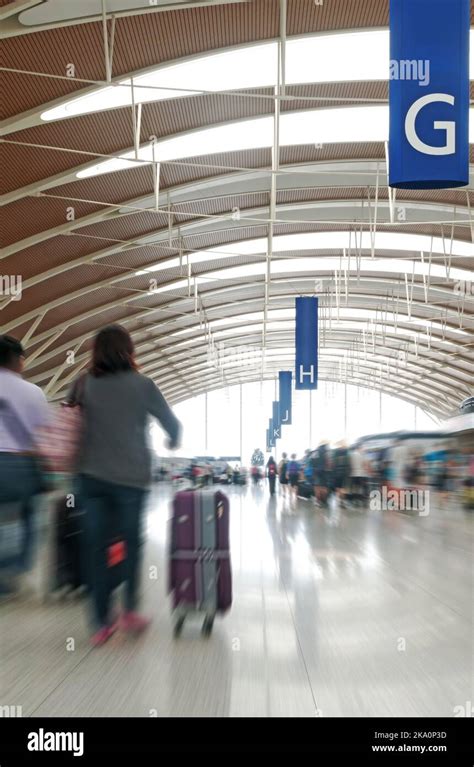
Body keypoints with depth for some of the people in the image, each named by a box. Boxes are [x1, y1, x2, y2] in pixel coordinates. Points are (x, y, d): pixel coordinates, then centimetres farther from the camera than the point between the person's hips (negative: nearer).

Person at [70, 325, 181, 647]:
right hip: (131, 475, -2)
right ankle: (130, 611, 11)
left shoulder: (85, 385, 2)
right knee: (131, 542, 14)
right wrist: (173, 442, 23)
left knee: (96, 546, 5)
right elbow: (172, 423, 2)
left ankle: (102, 623, 6)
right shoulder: (142, 385, -3)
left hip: (92, 474, 2)